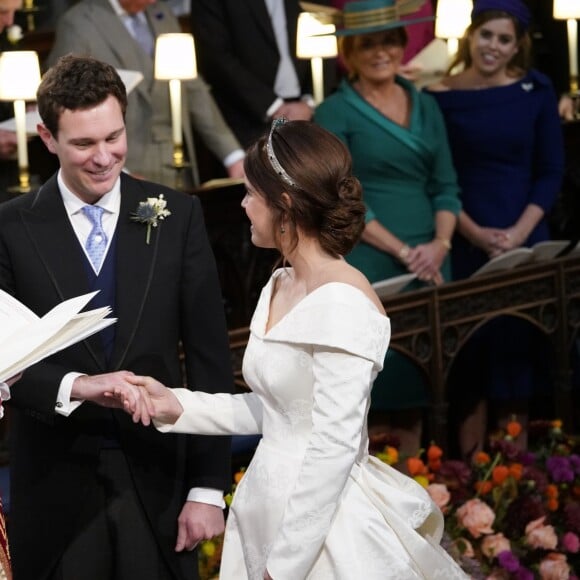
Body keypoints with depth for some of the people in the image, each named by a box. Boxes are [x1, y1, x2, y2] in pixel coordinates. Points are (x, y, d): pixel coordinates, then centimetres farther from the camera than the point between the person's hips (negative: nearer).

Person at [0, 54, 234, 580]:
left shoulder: (177, 216, 0)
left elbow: (209, 359, -1)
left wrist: (209, 487, -5)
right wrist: (75, 387, -24)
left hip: (157, 481, 0)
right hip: (56, 489, 0)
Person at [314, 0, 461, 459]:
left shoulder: (425, 106, 13)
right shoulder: (335, 113, -3)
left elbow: (446, 185, 11)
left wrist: (440, 243, -7)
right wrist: (402, 252, -14)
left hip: (428, 266, 5)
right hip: (367, 267, -5)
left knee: (415, 382, 6)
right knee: (371, 384, -6)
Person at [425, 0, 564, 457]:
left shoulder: (536, 91, 1)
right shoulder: (441, 97, -4)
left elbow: (551, 171, 2)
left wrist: (519, 232, -10)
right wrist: (477, 234, -13)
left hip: (524, 241, 2)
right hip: (464, 244, -2)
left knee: (517, 345, 7)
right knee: (470, 349, 3)